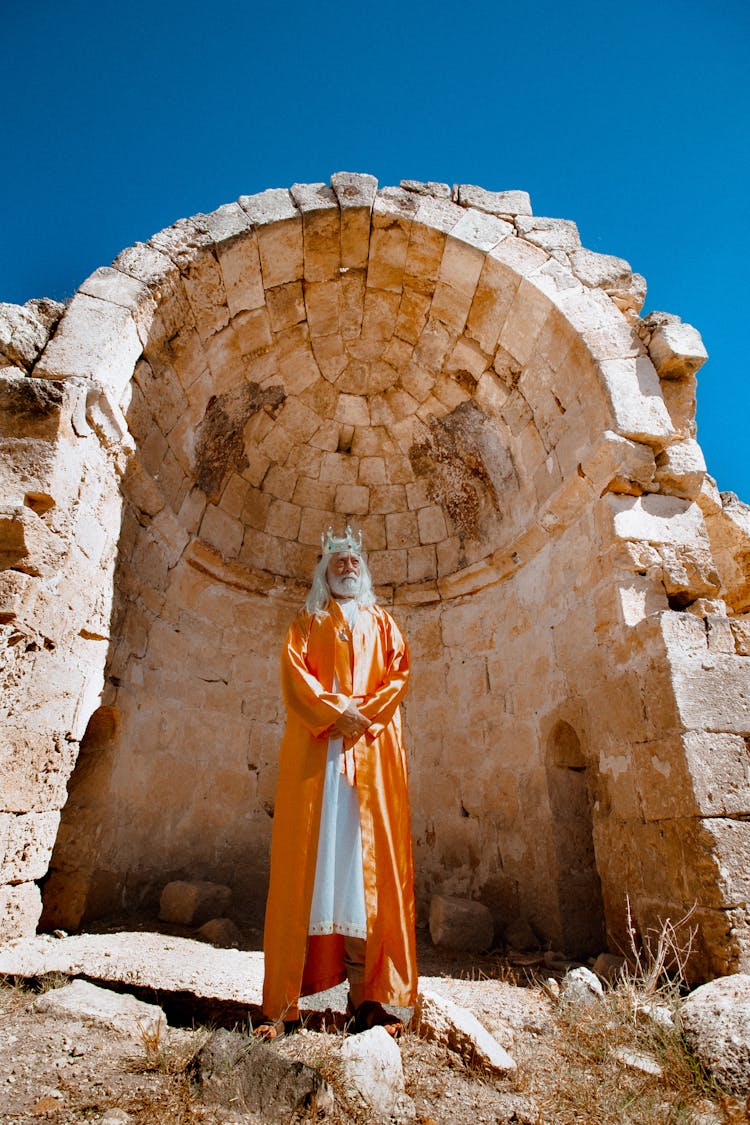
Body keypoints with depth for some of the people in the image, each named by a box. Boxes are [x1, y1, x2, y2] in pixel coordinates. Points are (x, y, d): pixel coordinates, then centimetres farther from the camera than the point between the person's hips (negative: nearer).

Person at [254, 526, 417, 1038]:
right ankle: (283, 1002, 0)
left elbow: (400, 671, 8)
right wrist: (336, 710, -13)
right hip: (315, 747, -1)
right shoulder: (307, 623, 17)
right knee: (307, 858, -5)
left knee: (370, 861, -2)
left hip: (374, 746, 2)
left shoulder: (381, 622, 21)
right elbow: (294, 671, 2)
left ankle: (367, 995, 4)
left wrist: (366, 712, -9)